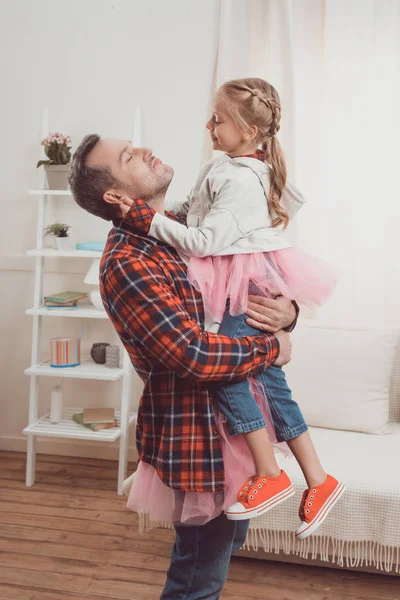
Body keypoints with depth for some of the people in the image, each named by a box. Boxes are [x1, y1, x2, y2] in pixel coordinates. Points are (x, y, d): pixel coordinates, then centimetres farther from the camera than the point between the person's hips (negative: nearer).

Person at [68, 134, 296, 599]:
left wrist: (286, 311, -11)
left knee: (231, 539, 29)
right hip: (197, 438, -9)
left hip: (232, 421, 9)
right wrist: (272, 348, -16)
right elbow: (194, 354, -32)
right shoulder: (127, 264, -23)